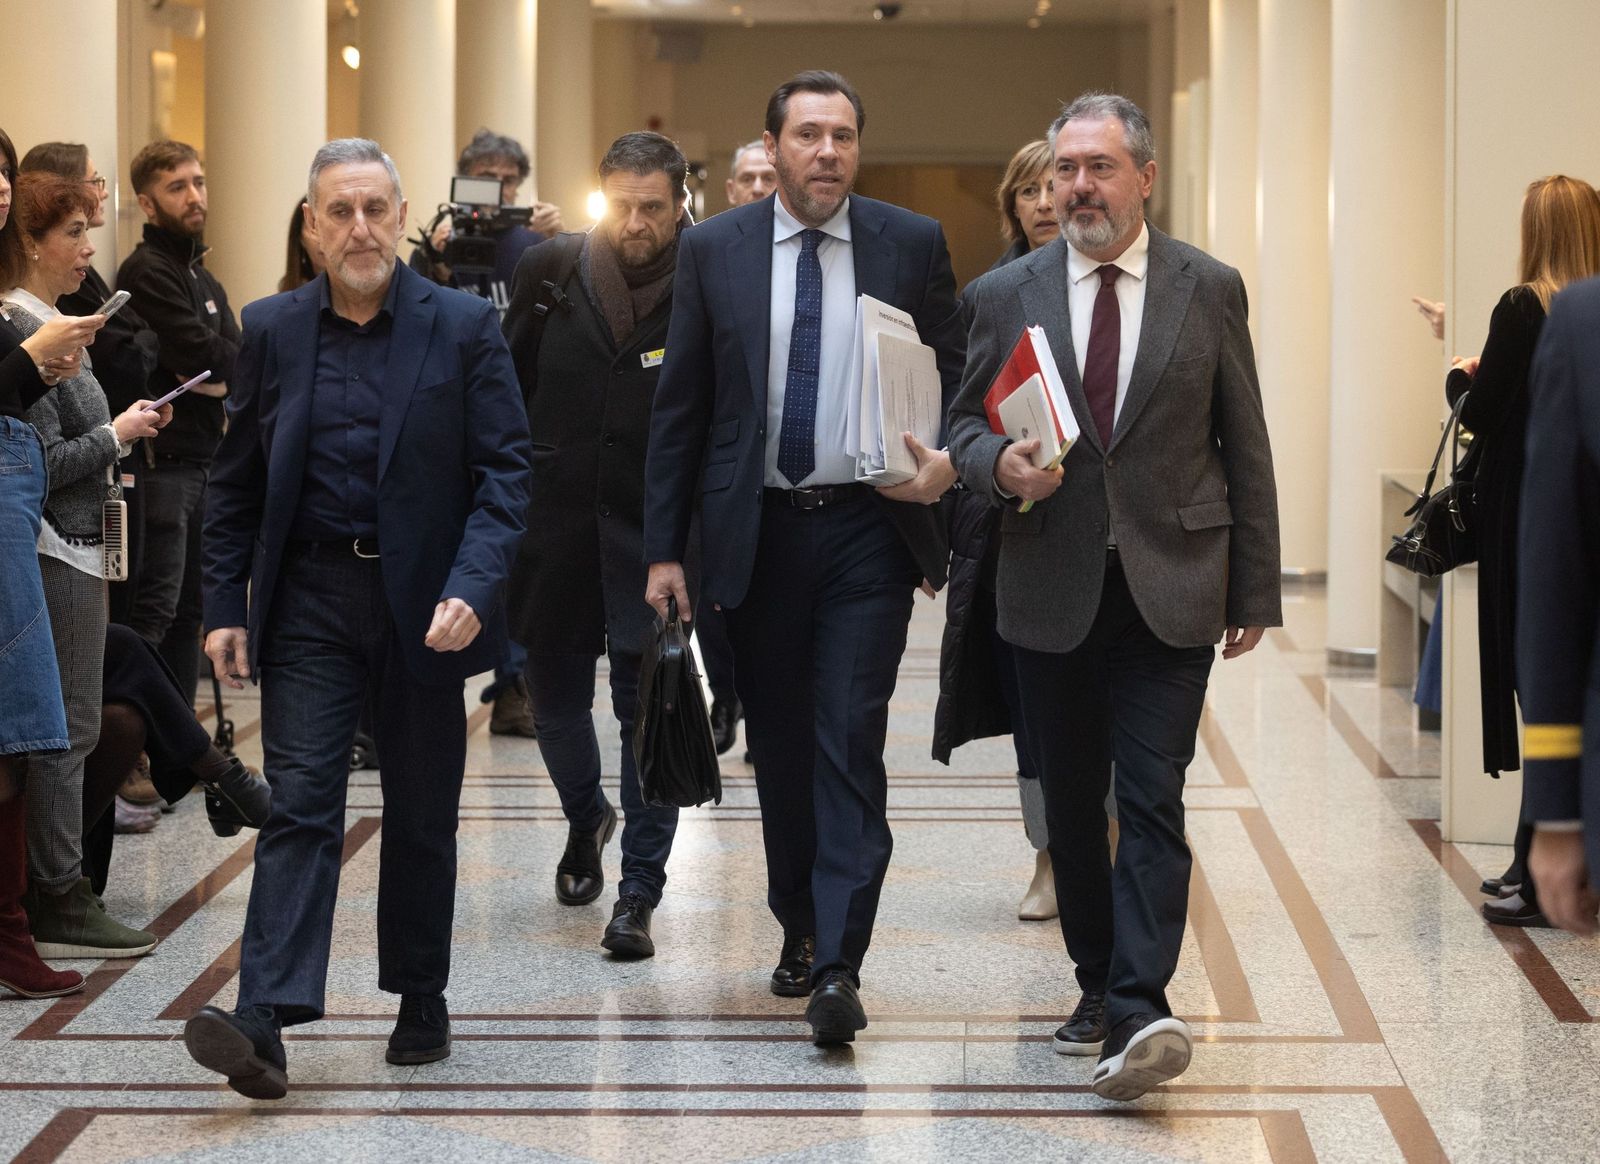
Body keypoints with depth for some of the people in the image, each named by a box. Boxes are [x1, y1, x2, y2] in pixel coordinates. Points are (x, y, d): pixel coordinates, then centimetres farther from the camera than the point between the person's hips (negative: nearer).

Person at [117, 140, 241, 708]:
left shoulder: (204, 279, 20)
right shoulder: (146, 271, -9)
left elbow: (238, 361, 13)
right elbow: (203, 352, -18)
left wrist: (218, 374, -7)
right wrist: (226, 367, 0)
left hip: (202, 459, 9)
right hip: (161, 463, -9)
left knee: (188, 610, 11)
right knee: (155, 611, -11)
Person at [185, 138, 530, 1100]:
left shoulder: (465, 326, -1)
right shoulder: (272, 329, 5)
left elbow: (505, 470, -5)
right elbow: (237, 481, 9)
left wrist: (472, 588, -18)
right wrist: (225, 606, 2)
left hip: (423, 606, 0)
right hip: (308, 603, 1)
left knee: (423, 814, 10)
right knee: (301, 804, -8)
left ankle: (422, 1004, 24)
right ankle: (266, 1023, -16)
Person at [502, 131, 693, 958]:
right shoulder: (550, 271, 2)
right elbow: (507, 386, 11)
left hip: (655, 531, -3)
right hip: (556, 521, 3)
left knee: (648, 710, -3)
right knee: (555, 692, 14)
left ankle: (638, 894, 5)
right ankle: (586, 821, 42)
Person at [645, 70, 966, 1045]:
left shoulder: (913, 244, 2)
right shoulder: (714, 250, 3)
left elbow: (958, 378, 8)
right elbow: (680, 408, 5)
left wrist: (949, 461, -14)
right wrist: (664, 549, 1)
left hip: (868, 529, -2)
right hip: (758, 531, 2)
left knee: (850, 739, -9)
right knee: (779, 744, 11)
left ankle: (838, 967, -11)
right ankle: (800, 929, 28)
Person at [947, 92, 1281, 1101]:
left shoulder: (1210, 289, 2)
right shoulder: (1006, 296, 5)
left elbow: (1245, 446, 5)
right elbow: (967, 427, 10)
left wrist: (1255, 591, 3)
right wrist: (999, 464, -14)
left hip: (1169, 590, -2)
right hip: (1051, 590, 2)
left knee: (1153, 801, -12)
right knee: (1071, 803, 10)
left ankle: (1139, 1012, -18)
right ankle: (1098, 983, 25)